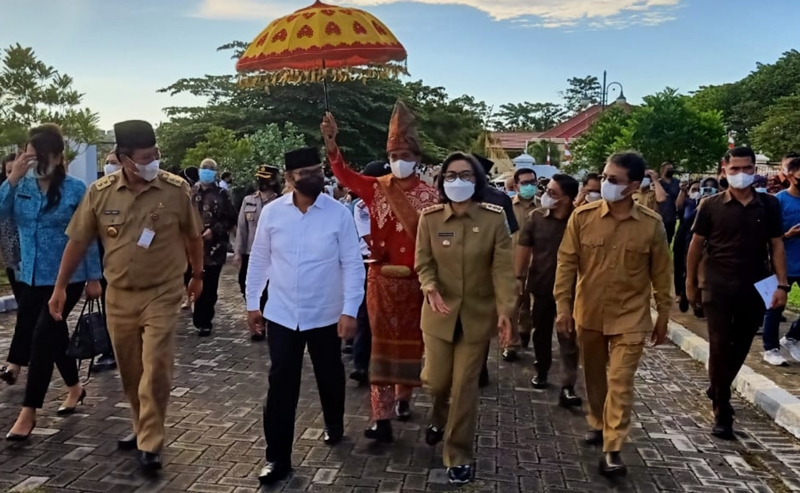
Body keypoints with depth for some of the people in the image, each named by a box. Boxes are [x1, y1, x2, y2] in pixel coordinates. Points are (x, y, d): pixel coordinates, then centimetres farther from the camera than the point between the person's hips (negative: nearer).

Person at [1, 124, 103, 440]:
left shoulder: (75, 189, -10)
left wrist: (93, 277, -5)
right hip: (31, 276, 5)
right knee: (55, 334, 17)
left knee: (42, 336, -9)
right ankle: (75, 388, 38)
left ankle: (28, 412, 0)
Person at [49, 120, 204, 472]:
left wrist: (198, 275, 12)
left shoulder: (177, 189, -11)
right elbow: (78, 241, 3)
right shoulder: (99, 192, -7)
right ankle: (143, 427, 34)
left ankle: (150, 444, 6)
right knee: (129, 371, 15)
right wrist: (60, 287, 4)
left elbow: (193, 236, 3)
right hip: (118, 296, 3)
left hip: (162, 294, -3)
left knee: (156, 369, -6)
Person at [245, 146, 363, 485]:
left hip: (326, 315, 0)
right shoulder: (271, 212, -5)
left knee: (330, 378, 18)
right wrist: (252, 303, 7)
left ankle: (334, 426, 47)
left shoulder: (339, 214, -10)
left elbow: (353, 265, -8)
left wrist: (350, 311, -13)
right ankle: (278, 458, 15)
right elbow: (259, 260, 5)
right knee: (281, 385, 2)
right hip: (281, 315, 1)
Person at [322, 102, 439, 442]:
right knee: (382, 343, 3)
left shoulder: (430, 195, -4)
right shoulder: (376, 188, 2)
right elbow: (343, 174, -9)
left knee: (409, 341, 12)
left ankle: (403, 397, 34)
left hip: (414, 279, -1)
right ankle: (382, 418, 5)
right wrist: (331, 143, -24)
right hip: (382, 277, 1)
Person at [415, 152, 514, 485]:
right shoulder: (429, 218, -5)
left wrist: (505, 309, -19)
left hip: (478, 314, -1)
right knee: (436, 379, 9)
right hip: (439, 313, 1)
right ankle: (439, 418, 46)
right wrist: (431, 289, -23)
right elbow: (423, 263, -3)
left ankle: (459, 457, 21)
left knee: (465, 387, 4)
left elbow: (503, 267, -10)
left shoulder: (494, 218, -8)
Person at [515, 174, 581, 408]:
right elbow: (523, 247, 0)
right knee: (541, 332, 17)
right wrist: (519, 277, -5)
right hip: (541, 285, 3)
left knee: (569, 338, -2)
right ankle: (541, 370, 37)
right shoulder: (536, 217, -4)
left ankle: (567, 387, -1)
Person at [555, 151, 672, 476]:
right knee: (594, 375, 17)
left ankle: (612, 449, 5)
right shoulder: (583, 216, -8)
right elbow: (566, 263, -3)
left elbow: (661, 273, 0)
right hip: (588, 313, 2)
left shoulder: (652, 224, -9)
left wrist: (663, 316, 4)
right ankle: (597, 424, 39)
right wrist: (563, 306, -4)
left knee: (620, 382, -3)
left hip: (630, 317, -2)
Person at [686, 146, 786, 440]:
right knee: (720, 347, -3)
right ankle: (722, 413, 5)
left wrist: (782, 285, -3)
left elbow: (777, 245, 4)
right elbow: (696, 245, 2)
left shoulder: (769, 205, 2)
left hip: (755, 287, 3)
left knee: (741, 347, 13)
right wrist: (691, 283, 3)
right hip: (718, 287, -2)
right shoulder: (711, 206, -3)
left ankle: (717, 390, 37)